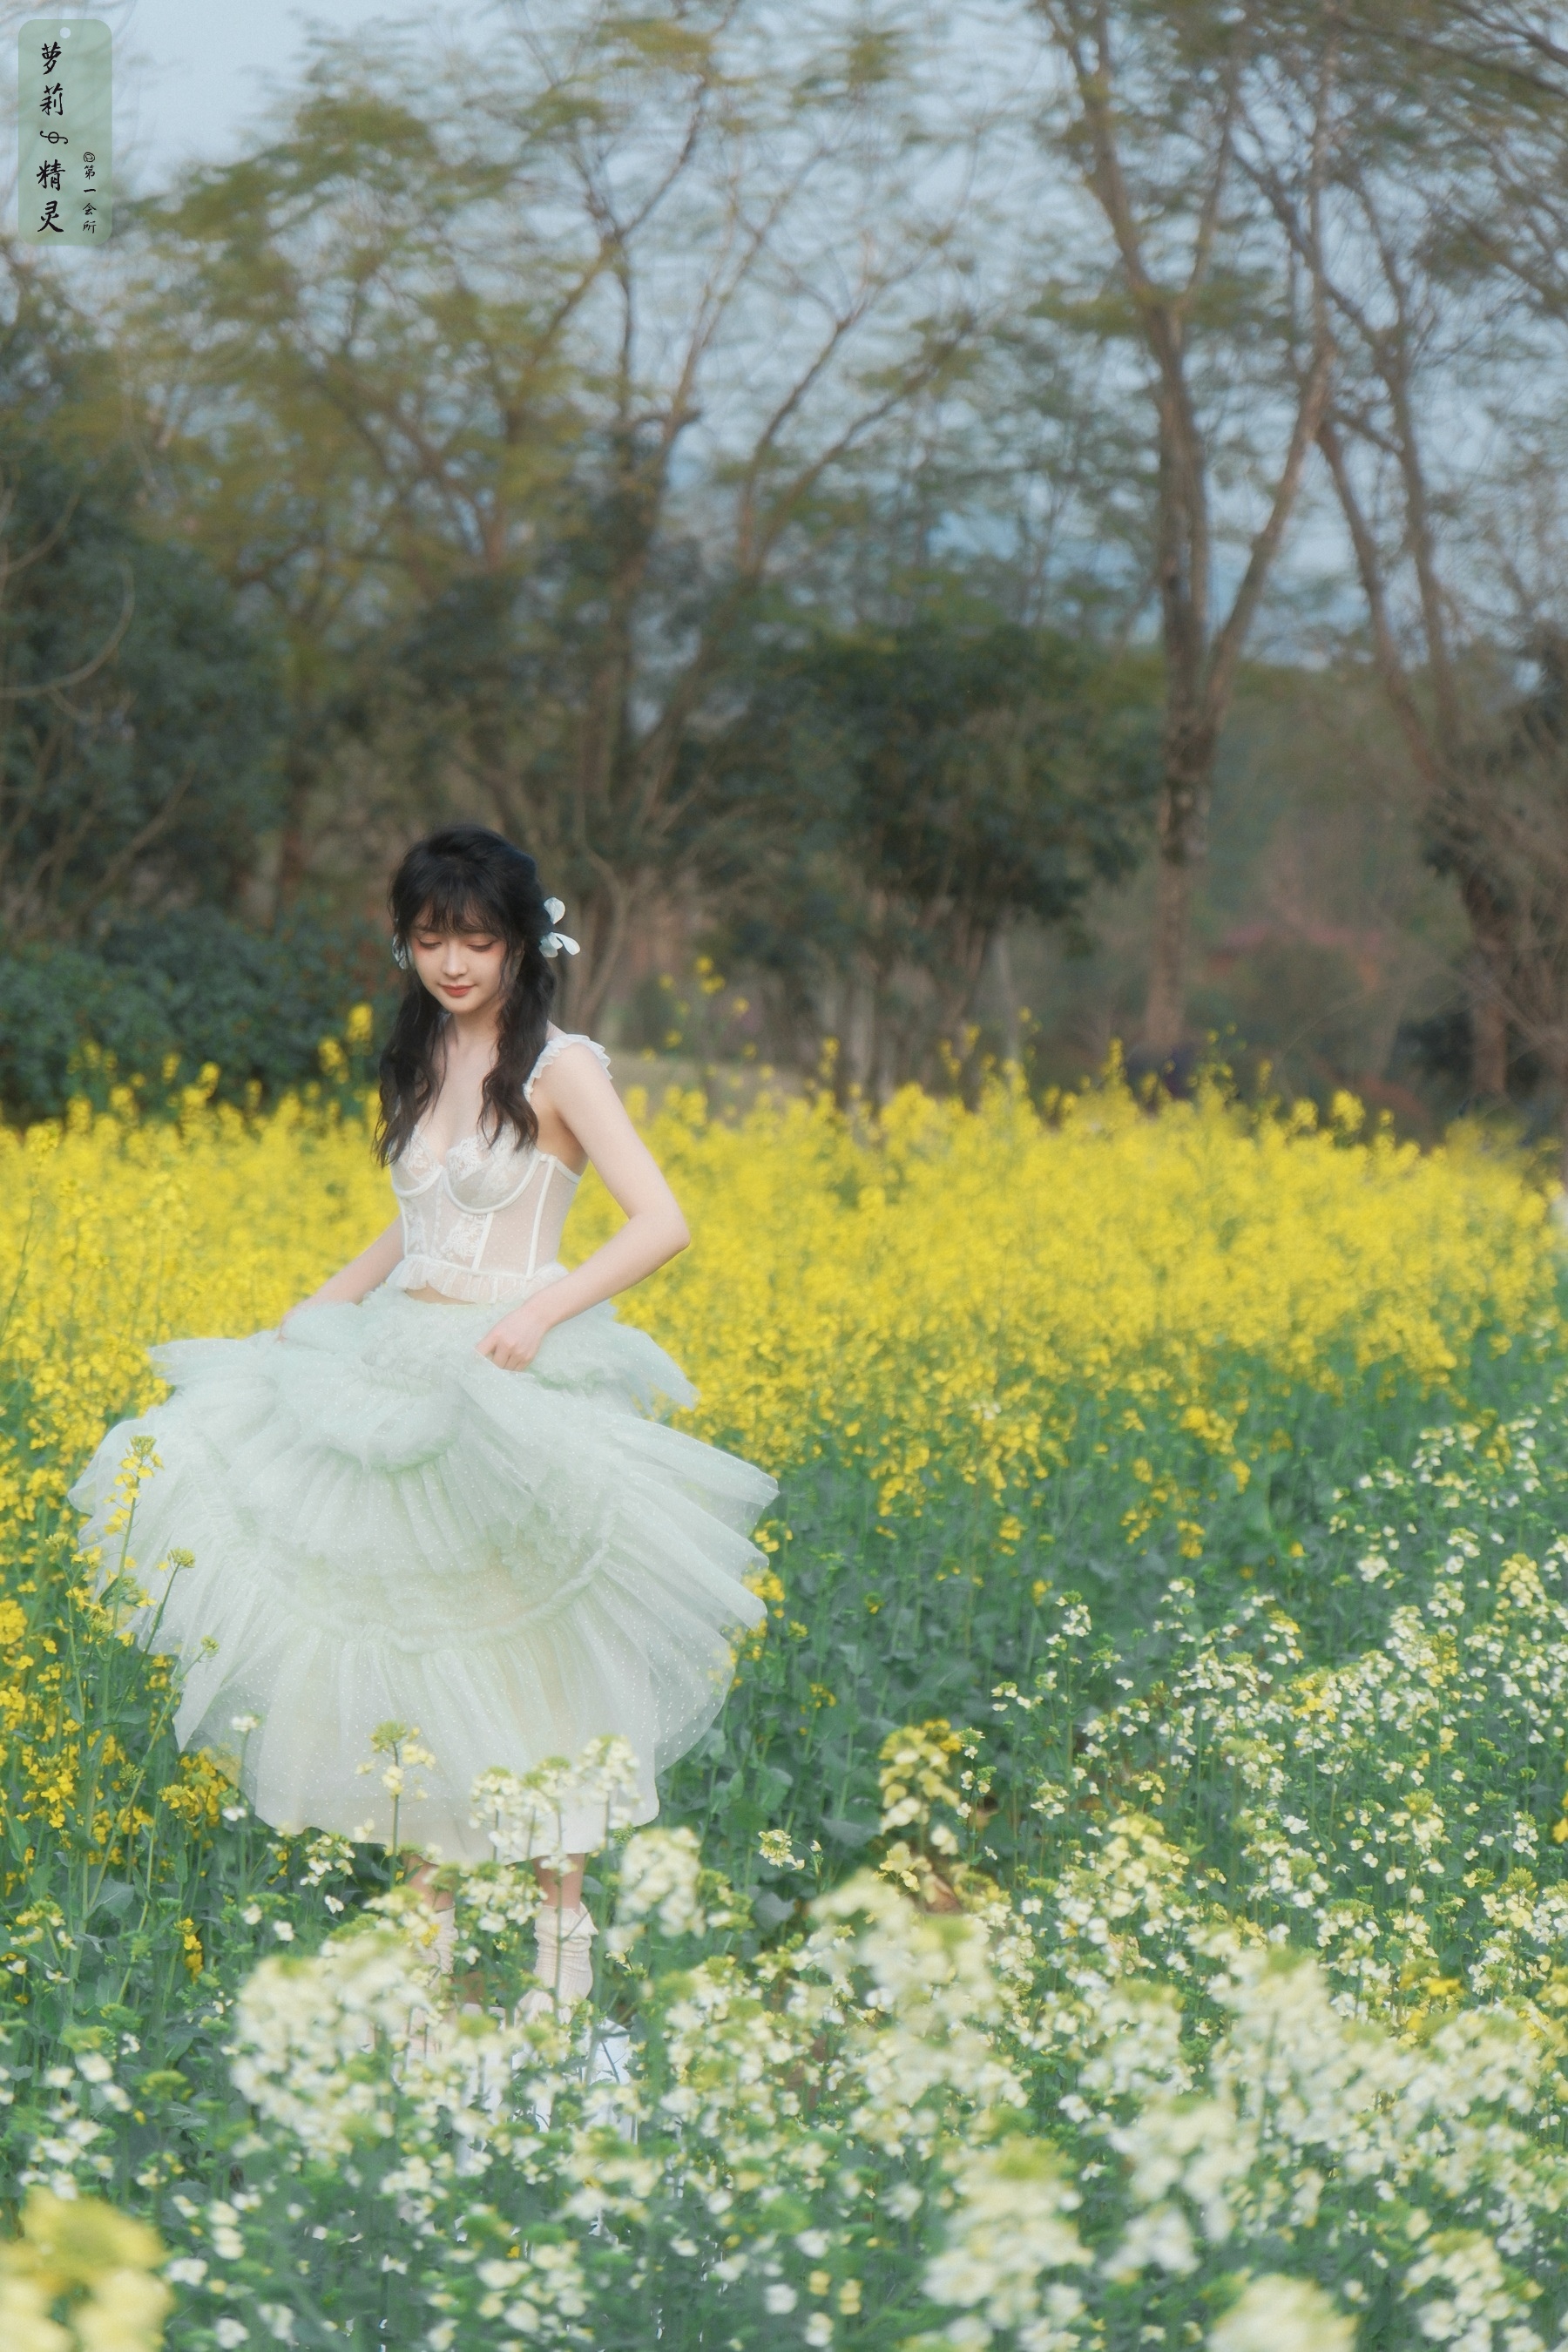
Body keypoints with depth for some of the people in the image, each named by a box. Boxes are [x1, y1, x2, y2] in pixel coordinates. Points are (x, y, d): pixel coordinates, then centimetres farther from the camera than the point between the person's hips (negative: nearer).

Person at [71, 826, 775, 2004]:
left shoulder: (558, 1065, -7)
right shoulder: (422, 1065, 14)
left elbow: (662, 1224, -15)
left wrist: (541, 1312, -26)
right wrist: (312, 1312, 14)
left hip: (508, 1382, -7)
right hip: (396, 1375, 7)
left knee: (525, 1652, -5)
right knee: (400, 1643, 4)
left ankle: (564, 1929, 3)